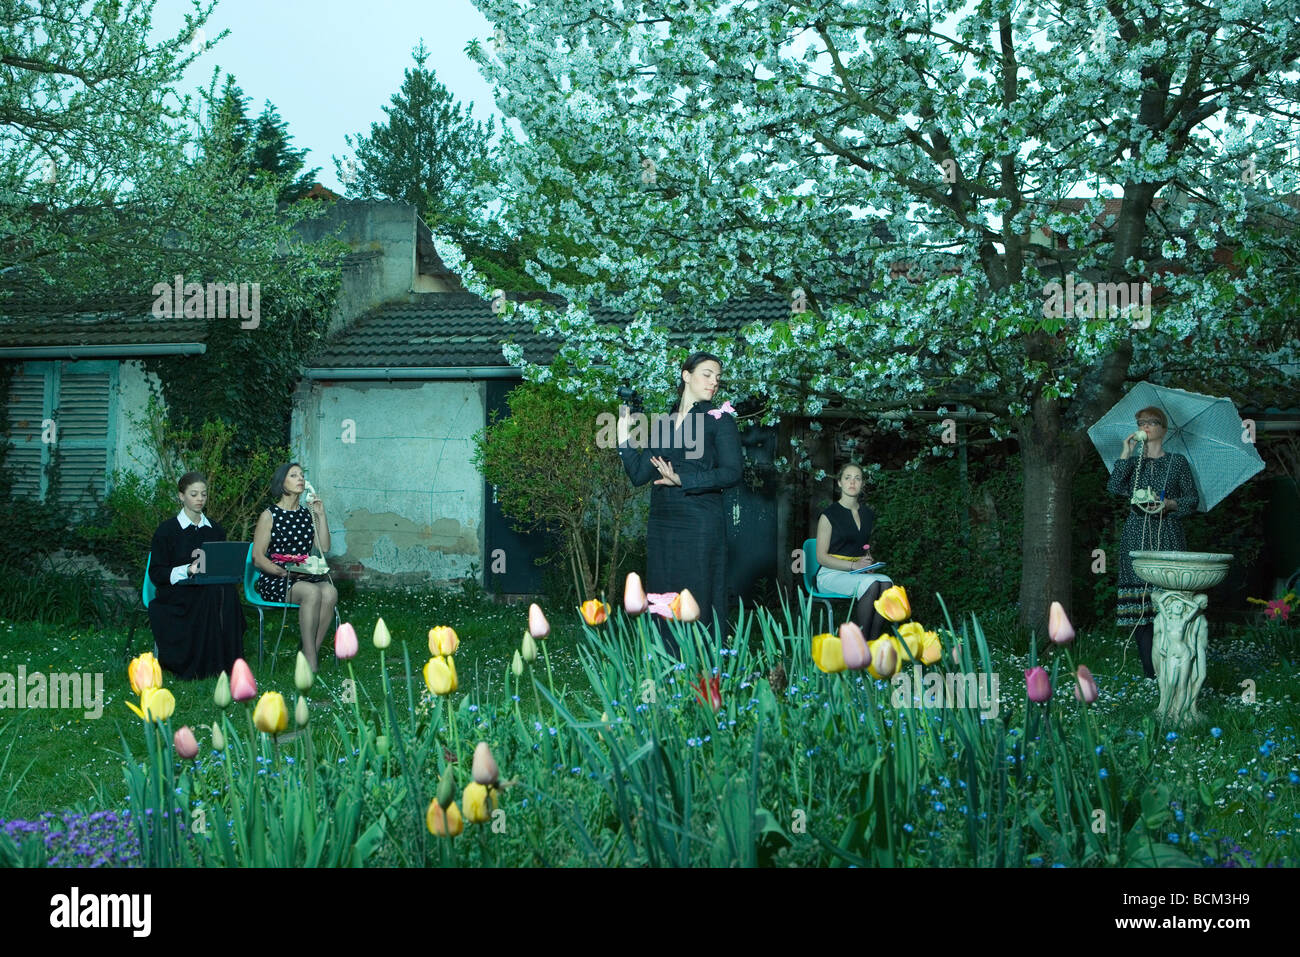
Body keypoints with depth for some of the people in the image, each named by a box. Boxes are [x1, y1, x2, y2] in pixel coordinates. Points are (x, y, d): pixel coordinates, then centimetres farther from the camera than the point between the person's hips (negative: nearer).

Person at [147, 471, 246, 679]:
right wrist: (187, 570, -20)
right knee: (210, 595, -35)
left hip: (211, 589, 3)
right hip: (176, 594, -3)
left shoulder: (215, 530, 17)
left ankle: (224, 661, -25)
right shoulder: (167, 530, 3)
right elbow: (156, 574, -3)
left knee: (227, 593, -32)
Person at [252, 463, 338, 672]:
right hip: (274, 581, -4)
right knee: (312, 593, -34)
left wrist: (321, 515, 3)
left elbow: (324, 547, 7)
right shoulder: (270, 515, 2)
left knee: (330, 592, -30)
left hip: (306, 577, 4)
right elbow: (258, 558, -3)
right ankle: (310, 662, -31)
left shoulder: (307, 513, 16)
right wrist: (284, 572, -19)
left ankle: (312, 653, -25)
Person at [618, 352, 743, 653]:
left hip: (700, 524, -5)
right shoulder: (662, 422, 15)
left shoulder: (719, 420, 1)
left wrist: (681, 480, -19)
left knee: (699, 605, -4)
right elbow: (639, 474, 11)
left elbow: (731, 473, -11)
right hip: (662, 523, 5)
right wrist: (623, 435, 4)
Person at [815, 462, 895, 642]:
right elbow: (822, 557, -7)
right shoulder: (830, 514, -3)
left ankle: (873, 642, -32)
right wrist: (853, 565, -18)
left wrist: (869, 561, 4)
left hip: (858, 573, 6)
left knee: (886, 582, -29)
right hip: (830, 575, -5)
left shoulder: (868, 514, 15)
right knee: (870, 584, -35)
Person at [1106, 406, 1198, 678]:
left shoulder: (1177, 462, 10)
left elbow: (1192, 499, 8)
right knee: (1139, 603, -5)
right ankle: (1149, 671, -2)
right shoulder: (1132, 463, 15)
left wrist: (1169, 504, -10)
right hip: (1136, 537, 2)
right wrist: (1126, 454, -4)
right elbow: (1114, 488, -3)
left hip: (1167, 536, -2)